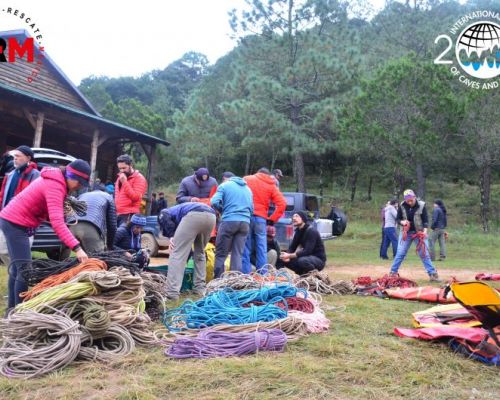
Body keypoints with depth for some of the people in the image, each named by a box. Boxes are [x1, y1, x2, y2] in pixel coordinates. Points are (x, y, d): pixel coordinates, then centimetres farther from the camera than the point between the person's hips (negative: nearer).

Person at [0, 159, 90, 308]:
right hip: (15, 223, -11)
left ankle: (13, 310, 25)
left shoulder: (55, 180, 7)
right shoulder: (55, 186, -24)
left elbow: (52, 214, 9)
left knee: (17, 269, 16)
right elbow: (57, 222, -36)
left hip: (12, 221, 11)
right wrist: (77, 248, -43)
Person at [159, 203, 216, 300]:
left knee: (177, 253, 0)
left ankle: (172, 292, -6)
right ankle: (200, 288, 26)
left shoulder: (164, 213, 32)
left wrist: (172, 236, 6)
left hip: (193, 215, -7)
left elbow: (165, 217, 1)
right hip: (211, 216, 7)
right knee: (200, 253, 26)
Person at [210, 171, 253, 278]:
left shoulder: (224, 185, 6)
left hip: (229, 221, -4)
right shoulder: (247, 188, 22)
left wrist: (223, 210, 11)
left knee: (221, 254, 3)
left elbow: (214, 202, -6)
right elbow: (251, 209, 22)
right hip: (245, 222, 4)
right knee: (238, 254, 6)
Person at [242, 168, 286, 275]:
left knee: (245, 247, 3)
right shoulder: (271, 186, 11)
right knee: (261, 248, 6)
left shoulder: (247, 179, 11)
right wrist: (272, 219, 6)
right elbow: (282, 204, 1)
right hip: (261, 218, 0)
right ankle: (263, 274, 6)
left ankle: (245, 274, 2)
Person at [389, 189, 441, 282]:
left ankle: (433, 274, -1)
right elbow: (397, 219, 3)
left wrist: (425, 231, -26)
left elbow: (426, 220, -11)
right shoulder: (402, 206, -5)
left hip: (419, 232, -2)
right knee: (400, 253, 1)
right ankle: (393, 272, 8)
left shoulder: (421, 205, -11)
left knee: (424, 254, -4)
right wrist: (402, 222, -19)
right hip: (406, 232, 2)